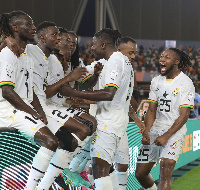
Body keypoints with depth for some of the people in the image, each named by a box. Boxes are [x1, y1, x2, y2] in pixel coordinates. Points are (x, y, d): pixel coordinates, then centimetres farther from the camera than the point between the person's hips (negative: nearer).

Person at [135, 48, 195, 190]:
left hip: (174, 131, -6)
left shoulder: (185, 83, -7)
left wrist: (166, 136, -18)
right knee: (140, 173, 6)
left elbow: (184, 115, -11)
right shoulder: (156, 81, 10)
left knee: (165, 171, -22)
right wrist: (146, 132, -5)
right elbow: (152, 110, 11)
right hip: (155, 130, 6)